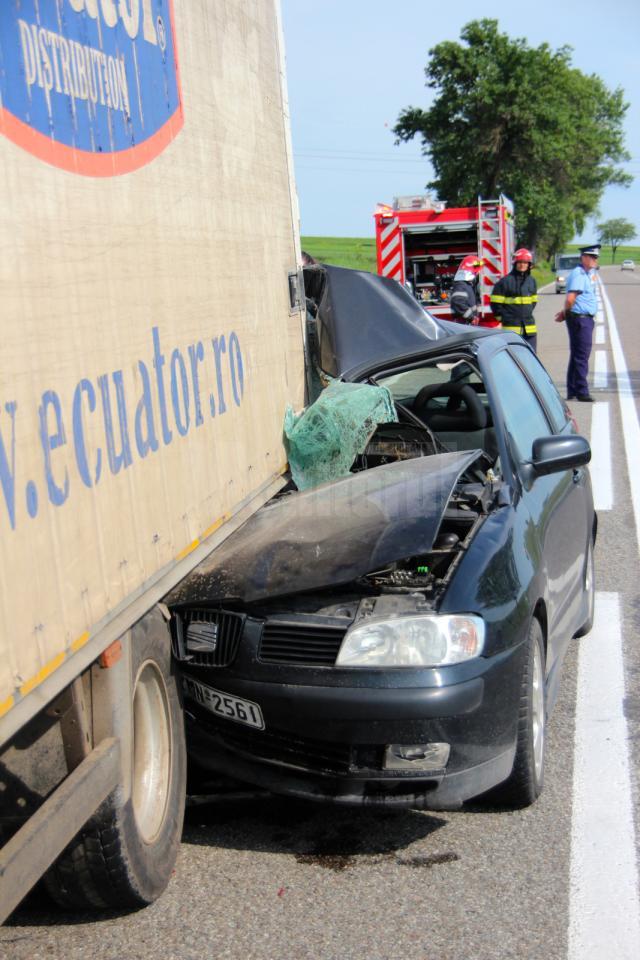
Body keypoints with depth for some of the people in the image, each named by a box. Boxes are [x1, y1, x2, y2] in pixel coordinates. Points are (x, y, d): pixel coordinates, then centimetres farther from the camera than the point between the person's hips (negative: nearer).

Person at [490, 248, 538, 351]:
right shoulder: (505, 281, -7)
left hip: (529, 327, 6)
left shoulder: (532, 281, 12)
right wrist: (502, 318, -1)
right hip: (511, 328, -6)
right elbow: (495, 303, -4)